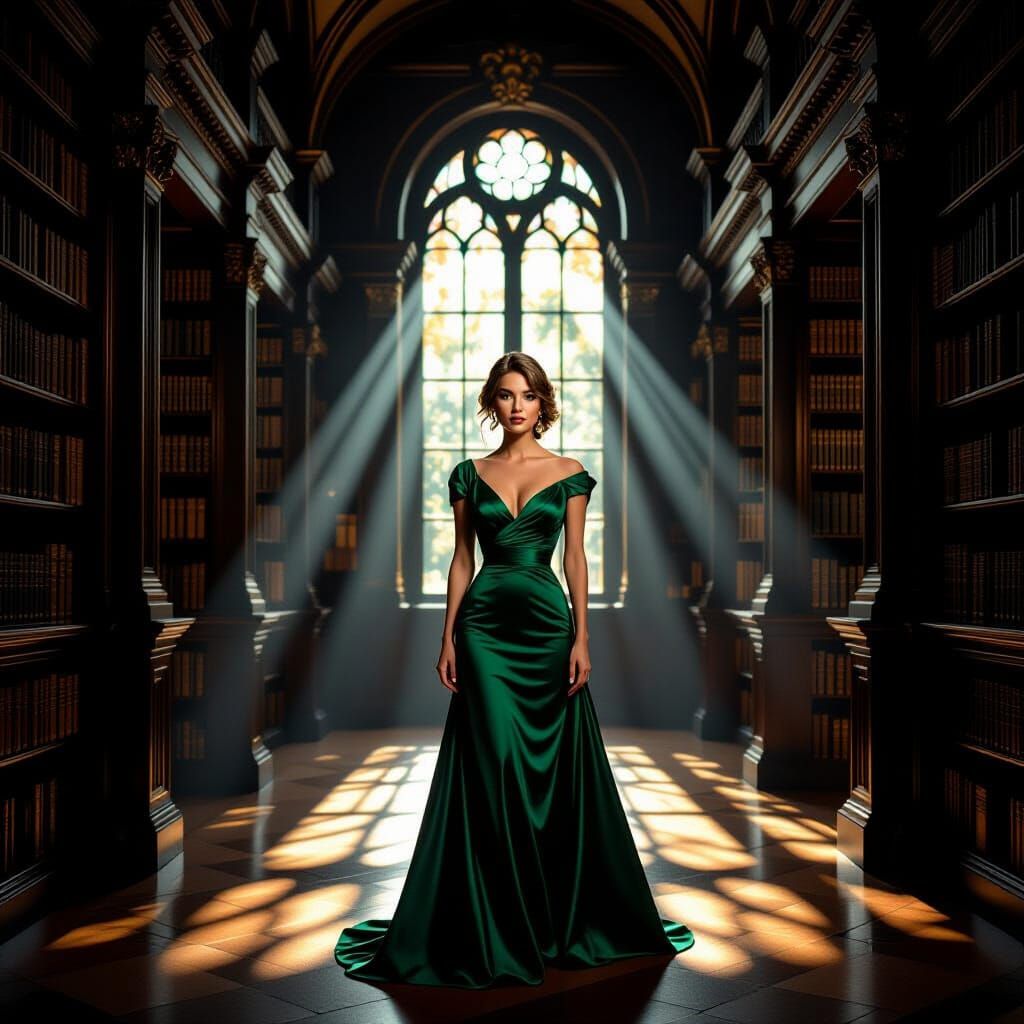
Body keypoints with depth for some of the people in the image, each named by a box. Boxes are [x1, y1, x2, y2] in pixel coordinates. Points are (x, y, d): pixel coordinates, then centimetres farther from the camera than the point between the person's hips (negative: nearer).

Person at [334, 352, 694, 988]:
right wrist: (449, 638, 2)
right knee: (494, 766, -1)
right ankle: (498, 929, 11)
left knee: (555, 764, 3)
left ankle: (563, 912, 20)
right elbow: (462, 560, 8)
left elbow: (575, 558, 3)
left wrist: (582, 638, -4)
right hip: (486, 627, 0)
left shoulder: (569, 474, 4)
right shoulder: (470, 475, 7)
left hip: (547, 624, 0)